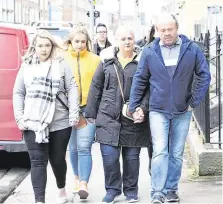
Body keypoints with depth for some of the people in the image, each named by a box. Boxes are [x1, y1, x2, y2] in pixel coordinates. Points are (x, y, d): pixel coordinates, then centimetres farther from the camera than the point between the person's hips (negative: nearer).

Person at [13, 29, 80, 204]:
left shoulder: (62, 65, 3)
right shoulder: (26, 66, 8)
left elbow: (72, 89, 0)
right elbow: (18, 93, 9)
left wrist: (74, 114, -8)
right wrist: (19, 117, 0)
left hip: (60, 123, -1)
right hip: (33, 124, 1)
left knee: (57, 159, 13)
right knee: (38, 162, -4)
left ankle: (62, 189, 39)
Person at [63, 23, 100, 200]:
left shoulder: (95, 60, 2)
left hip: (88, 108, -2)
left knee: (84, 147, -11)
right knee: (73, 147, 14)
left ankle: (83, 184, -11)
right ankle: (77, 178, 32)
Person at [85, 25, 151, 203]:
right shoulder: (107, 60, 8)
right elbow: (96, 88, 10)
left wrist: (143, 109, -14)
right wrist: (91, 113, 9)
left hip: (133, 119, -1)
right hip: (109, 117, 1)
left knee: (132, 157, 7)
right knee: (109, 156, -3)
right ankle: (112, 189, 15)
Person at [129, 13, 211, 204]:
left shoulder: (192, 49, -4)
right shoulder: (149, 51, -3)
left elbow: (204, 76, 1)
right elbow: (140, 80, 3)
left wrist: (194, 101, -3)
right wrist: (134, 107, 2)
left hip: (182, 111, 1)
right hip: (158, 110, -1)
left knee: (177, 153, 9)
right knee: (160, 151, -10)